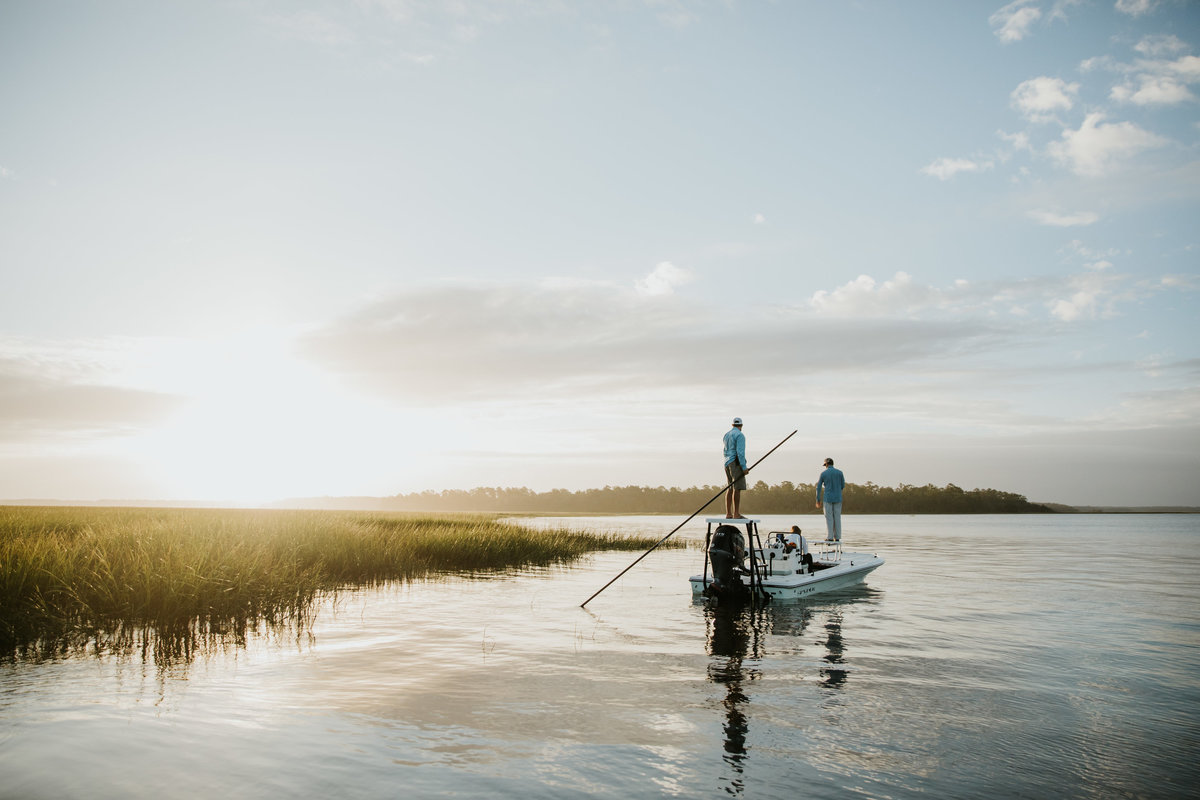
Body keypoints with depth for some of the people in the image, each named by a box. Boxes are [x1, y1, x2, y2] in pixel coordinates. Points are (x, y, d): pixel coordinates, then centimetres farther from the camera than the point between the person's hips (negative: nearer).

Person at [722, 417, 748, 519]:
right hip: (736, 463, -9)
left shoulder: (726, 435, 17)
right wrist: (744, 467, -18)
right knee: (737, 488, -10)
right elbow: (740, 452, -17)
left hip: (727, 464, 9)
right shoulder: (740, 435, -9)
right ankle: (736, 514, -13)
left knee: (730, 488, 9)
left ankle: (728, 514, 7)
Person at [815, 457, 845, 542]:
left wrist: (818, 500, 7)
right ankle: (837, 537, 6)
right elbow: (843, 485, 8)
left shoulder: (823, 474, -2)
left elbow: (818, 488, 0)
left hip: (828, 499, -2)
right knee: (837, 518, 7)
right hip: (838, 498, 2)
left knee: (829, 518, 2)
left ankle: (830, 537, -2)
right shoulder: (840, 472, 1)